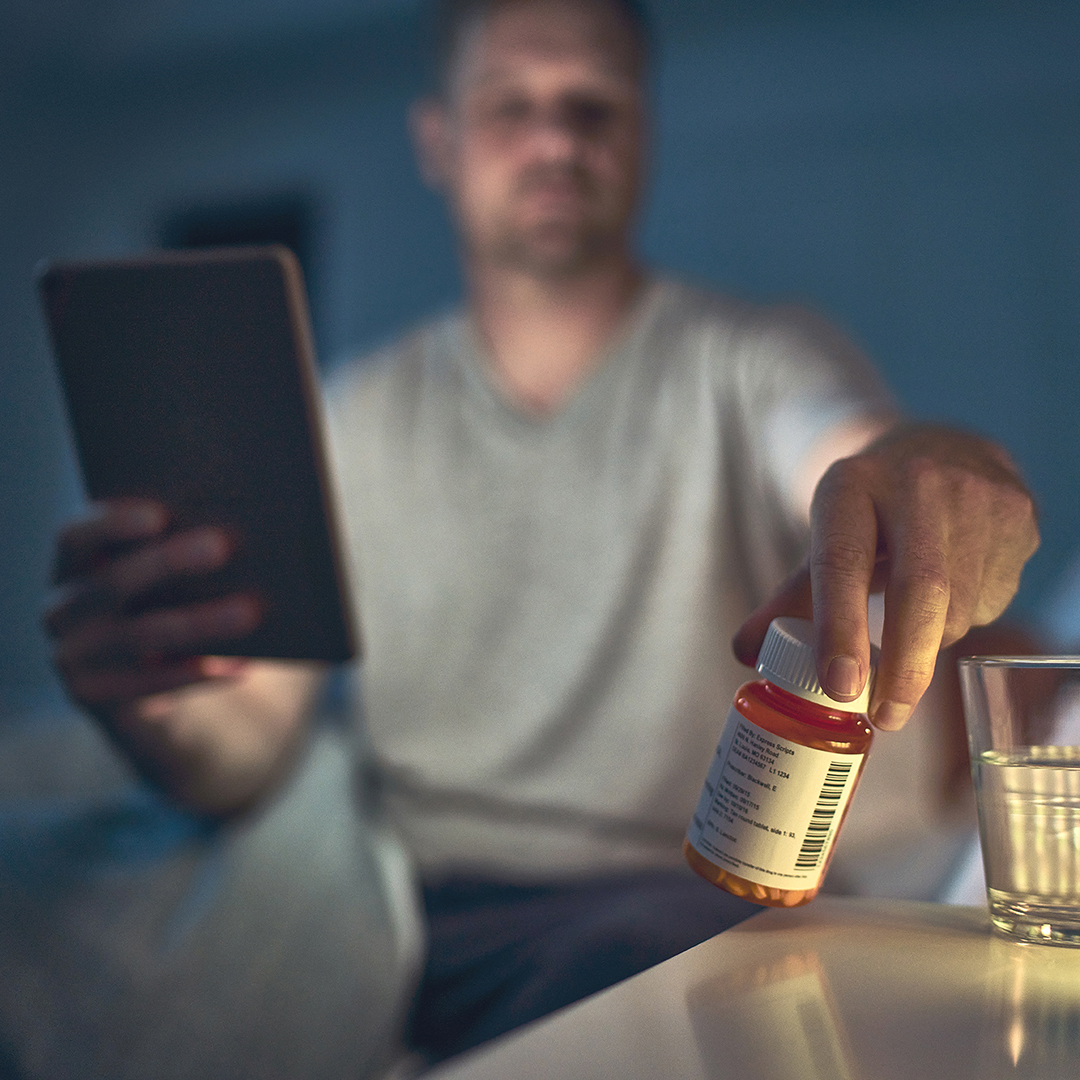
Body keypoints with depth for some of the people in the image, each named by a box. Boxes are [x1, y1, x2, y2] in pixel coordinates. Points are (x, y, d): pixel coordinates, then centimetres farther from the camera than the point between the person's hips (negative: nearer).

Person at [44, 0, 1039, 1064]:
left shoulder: (753, 362, 3)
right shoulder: (357, 416, 12)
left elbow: (862, 450, -22)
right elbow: (245, 751, 5)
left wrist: (938, 471, -47)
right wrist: (157, 704, -20)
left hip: (685, 896, -3)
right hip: (414, 913, 4)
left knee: (639, 960, -39)